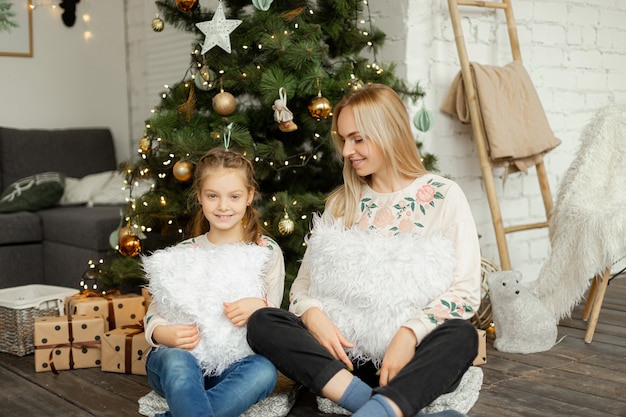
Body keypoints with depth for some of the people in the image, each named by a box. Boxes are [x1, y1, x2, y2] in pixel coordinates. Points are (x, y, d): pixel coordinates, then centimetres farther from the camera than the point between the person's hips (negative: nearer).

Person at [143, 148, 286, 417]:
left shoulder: (267, 252, 7)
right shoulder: (183, 253, 9)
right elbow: (154, 313, 6)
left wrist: (258, 307, -18)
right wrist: (165, 333, -18)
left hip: (234, 365, 1)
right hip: (184, 356, 0)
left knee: (264, 371, -35)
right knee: (177, 361, -37)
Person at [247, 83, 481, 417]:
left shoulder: (443, 196, 2)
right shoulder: (341, 204, 14)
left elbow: (465, 291, -6)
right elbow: (304, 283, 11)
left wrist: (410, 334, -22)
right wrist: (313, 315, -12)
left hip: (416, 363, -3)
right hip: (348, 355, 3)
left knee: (460, 336, -34)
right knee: (262, 323, -20)